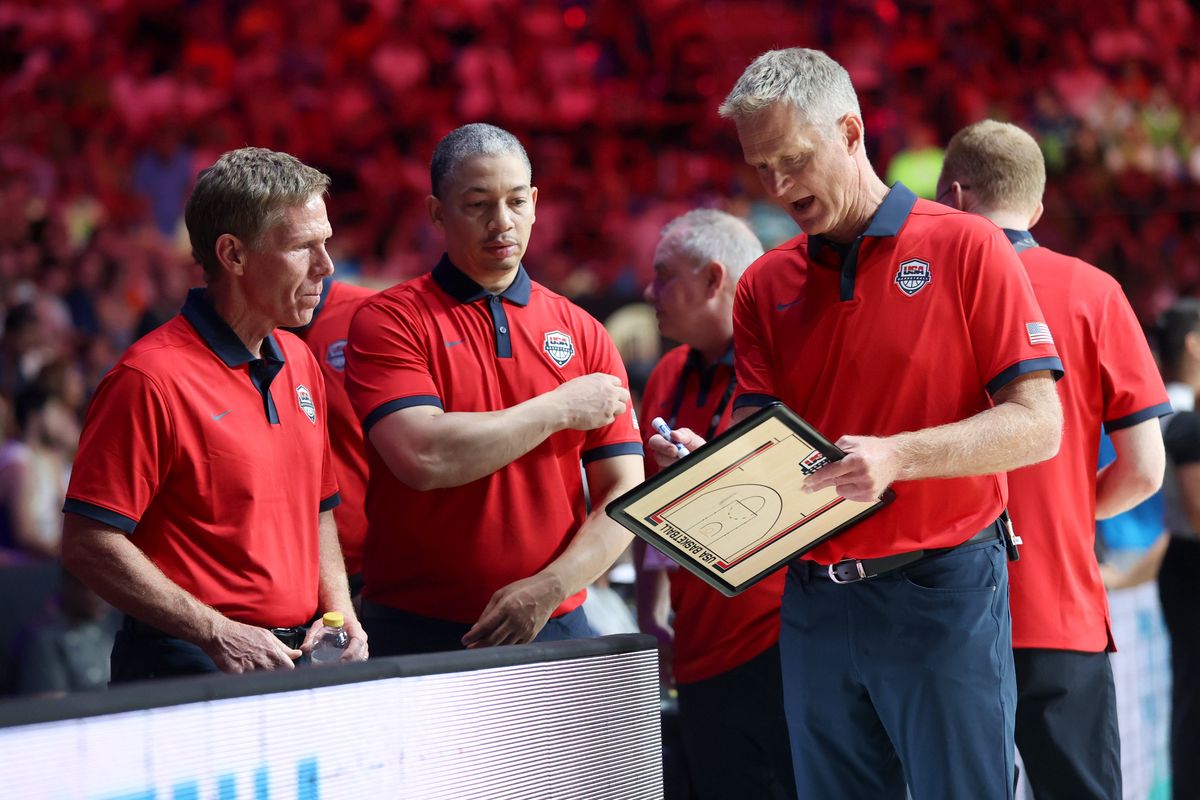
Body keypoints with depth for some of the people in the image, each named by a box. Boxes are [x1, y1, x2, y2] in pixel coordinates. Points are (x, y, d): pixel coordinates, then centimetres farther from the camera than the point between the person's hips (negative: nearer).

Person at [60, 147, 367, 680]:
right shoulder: (152, 377, -13)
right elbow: (88, 543, -17)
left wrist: (339, 612, 5)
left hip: (299, 657, 7)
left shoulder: (300, 363, 13)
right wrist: (218, 634, -20)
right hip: (193, 668, -7)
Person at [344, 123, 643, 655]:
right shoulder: (389, 321, -2)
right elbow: (425, 458, -17)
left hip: (553, 629, 3)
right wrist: (561, 408, -8)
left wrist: (550, 588, -12)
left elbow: (625, 491, 3)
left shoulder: (581, 333, 8)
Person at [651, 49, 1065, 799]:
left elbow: (1038, 425, -9)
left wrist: (898, 456, -23)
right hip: (814, 598, 4)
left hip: (943, 595, -4)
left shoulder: (966, 248, -3)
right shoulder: (767, 285, 11)